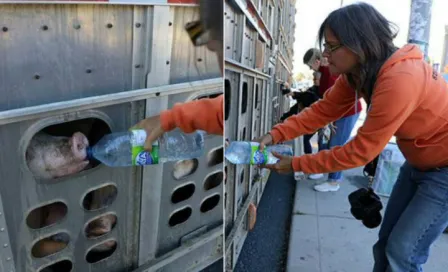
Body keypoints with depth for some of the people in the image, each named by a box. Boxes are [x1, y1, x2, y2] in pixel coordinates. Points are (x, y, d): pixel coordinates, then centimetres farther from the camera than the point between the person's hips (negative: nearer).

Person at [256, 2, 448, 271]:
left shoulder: (399, 79, -35)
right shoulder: (357, 72, -8)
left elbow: (359, 151, -30)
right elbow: (322, 110, -7)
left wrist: (296, 164, -24)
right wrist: (274, 135, -19)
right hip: (420, 163, 8)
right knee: (386, 242, 14)